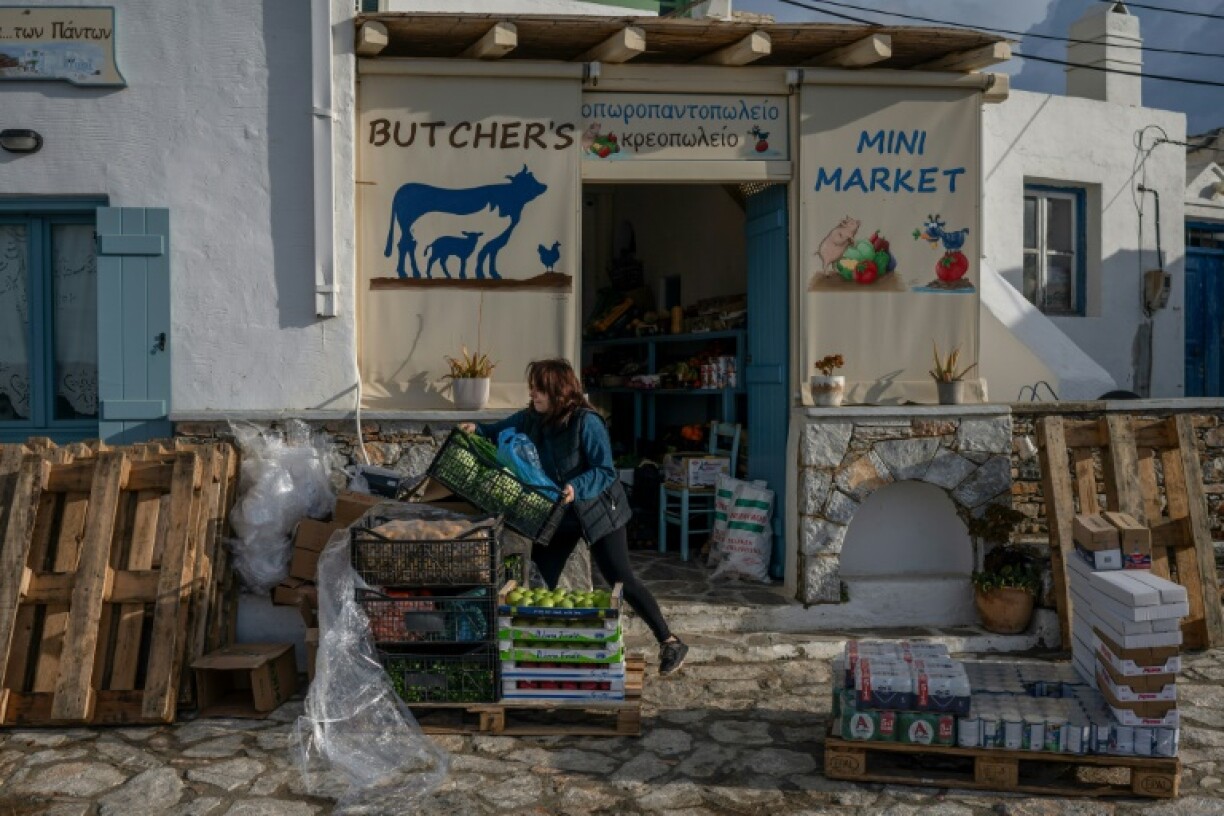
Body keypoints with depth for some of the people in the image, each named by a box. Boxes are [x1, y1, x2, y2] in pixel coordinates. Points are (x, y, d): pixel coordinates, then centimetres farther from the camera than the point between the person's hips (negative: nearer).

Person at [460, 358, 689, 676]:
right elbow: (500, 431, 10)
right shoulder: (530, 418, -5)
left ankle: (669, 642, 9)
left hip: (597, 512, -6)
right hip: (557, 514, 7)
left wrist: (576, 488, -41)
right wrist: (476, 430, -10)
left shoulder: (586, 423, -25)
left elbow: (605, 471, -26)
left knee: (621, 580, -3)